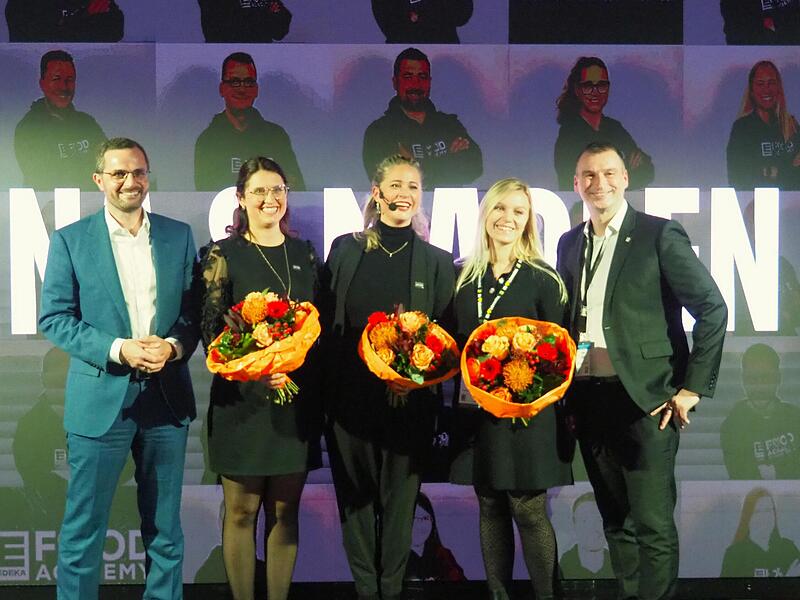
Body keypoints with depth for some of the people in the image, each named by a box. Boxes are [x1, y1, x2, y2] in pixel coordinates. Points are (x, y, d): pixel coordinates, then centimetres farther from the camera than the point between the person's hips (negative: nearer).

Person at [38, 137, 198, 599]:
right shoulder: (69, 240, 1)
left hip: (167, 398, 2)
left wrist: (175, 346, -12)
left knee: (165, 530, 12)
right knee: (83, 530, 5)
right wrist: (118, 350, -16)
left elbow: (195, 310, 8)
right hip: (100, 399, -2)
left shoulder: (179, 235, 7)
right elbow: (54, 318, -4)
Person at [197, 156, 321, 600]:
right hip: (241, 397, -3)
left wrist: (297, 371, -3)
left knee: (285, 510, 8)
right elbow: (211, 330, -5)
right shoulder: (224, 255, -1)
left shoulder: (305, 254, 10)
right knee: (242, 510, 3)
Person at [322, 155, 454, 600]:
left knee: (400, 499, 6)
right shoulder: (345, 250, 6)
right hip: (350, 397, 1)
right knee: (356, 496, 8)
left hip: (410, 401, -1)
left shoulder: (438, 261, 4)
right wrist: (323, 392, -1)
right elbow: (326, 323, 6)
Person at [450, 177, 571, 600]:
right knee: (490, 507, 11)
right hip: (476, 408, 4)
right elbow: (453, 343, 15)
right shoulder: (465, 277, 9)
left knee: (528, 509, -3)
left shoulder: (543, 279, -2)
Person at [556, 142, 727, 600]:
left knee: (653, 522, -3)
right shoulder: (570, 244, 13)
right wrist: (566, 395, 9)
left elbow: (713, 309, -7)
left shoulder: (660, 235, -4)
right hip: (588, 401, 5)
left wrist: (693, 389, -10)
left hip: (645, 398, -5)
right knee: (616, 520, 13)